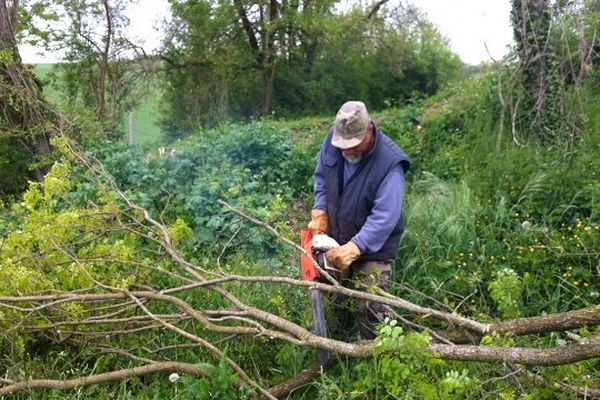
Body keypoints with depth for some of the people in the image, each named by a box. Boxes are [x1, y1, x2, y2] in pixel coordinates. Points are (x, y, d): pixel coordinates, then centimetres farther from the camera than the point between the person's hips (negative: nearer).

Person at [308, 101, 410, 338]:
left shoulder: (389, 162, -28)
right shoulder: (333, 140, -11)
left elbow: (385, 217, -32)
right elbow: (321, 178, 5)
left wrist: (355, 248, -41)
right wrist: (320, 211, -8)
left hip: (373, 248, -6)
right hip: (336, 242, 6)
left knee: (369, 310, -7)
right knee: (336, 302, 20)